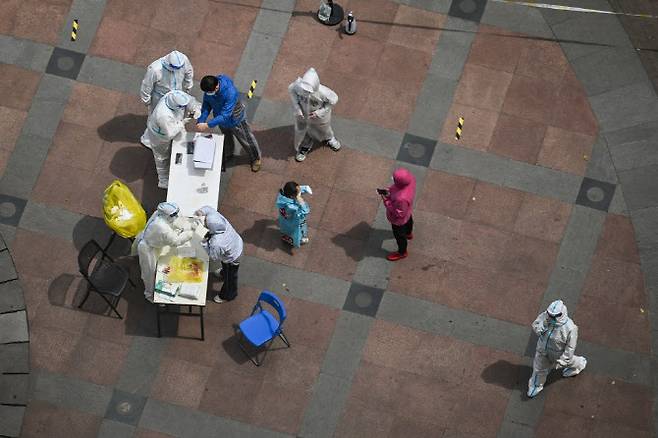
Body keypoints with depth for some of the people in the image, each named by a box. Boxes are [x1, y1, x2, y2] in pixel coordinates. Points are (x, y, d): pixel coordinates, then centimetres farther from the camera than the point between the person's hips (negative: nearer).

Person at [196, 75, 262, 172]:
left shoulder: (230, 93, -45)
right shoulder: (208, 89, -27)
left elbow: (225, 115, -43)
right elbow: (206, 105, -13)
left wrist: (208, 125, -46)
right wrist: (201, 121, -26)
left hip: (235, 119, -5)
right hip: (221, 118, 5)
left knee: (246, 140, 19)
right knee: (226, 139, 31)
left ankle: (255, 158, 46)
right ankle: (228, 155, 60)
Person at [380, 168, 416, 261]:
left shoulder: (401, 198, -49)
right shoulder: (410, 176, -29)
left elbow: (399, 214, -30)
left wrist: (387, 201, -29)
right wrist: (389, 191, -15)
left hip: (399, 220, -7)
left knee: (399, 235, 23)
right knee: (408, 221, 38)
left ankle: (401, 253, 52)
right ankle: (409, 234, 71)